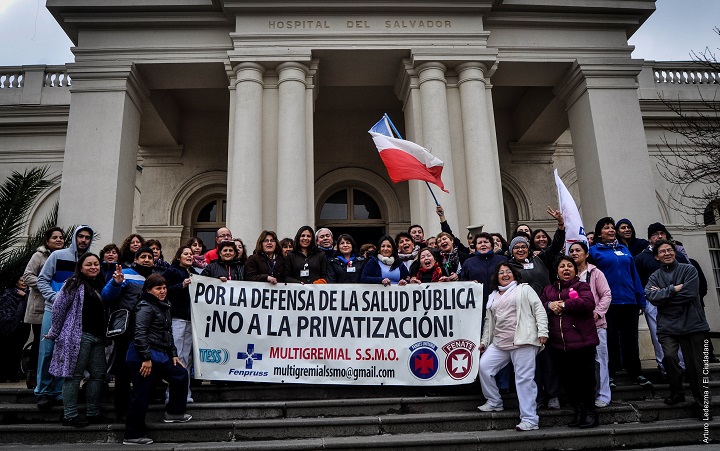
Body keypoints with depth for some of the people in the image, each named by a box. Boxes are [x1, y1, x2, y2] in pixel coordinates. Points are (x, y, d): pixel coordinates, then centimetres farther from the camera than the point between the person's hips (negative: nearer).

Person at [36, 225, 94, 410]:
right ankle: (43, 392, 13)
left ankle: (59, 392, 16)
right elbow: (42, 280, 0)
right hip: (54, 311, -1)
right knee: (47, 351, 0)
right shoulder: (58, 256, -1)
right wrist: (56, 298, -13)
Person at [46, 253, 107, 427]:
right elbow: (58, 307, -6)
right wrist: (55, 333, -2)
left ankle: (93, 413, 17)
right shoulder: (74, 284, -4)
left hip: (98, 337, 7)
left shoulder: (101, 286, 17)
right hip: (79, 336, -7)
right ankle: (70, 415, 4)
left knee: (98, 374, 8)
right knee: (74, 375, -3)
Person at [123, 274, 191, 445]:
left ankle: (174, 413, 24)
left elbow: (168, 334, 23)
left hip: (160, 355, 10)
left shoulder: (164, 307, 16)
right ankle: (133, 435, 8)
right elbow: (139, 334, -21)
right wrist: (146, 358, -21)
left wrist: (173, 354, 18)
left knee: (181, 374, 13)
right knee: (141, 394, -3)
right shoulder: (146, 307, -13)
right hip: (143, 356, -10)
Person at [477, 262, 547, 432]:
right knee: (484, 366, -4)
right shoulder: (493, 297, 23)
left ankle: (529, 419, -2)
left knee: (524, 379, -7)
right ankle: (494, 402, 14)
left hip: (523, 341, -6)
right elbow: (489, 320, 25)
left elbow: (539, 310, -1)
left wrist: (542, 331, -12)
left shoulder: (524, 289, 7)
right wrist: (484, 341, 20)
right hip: (500, 342, 6)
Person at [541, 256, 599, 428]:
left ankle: (590, 411, 16)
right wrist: (549, 305, -10)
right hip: (558, 344, 5)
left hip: (581, 342, -5)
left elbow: (588, 303, -15)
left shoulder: (581, 286, 4)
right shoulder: (549, 290, 19)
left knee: (584, 377, -1)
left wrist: (563, 305, -11)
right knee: (566, 379, 9)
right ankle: (578, 411, 23)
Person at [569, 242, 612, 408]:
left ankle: (602, 395, 9)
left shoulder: (595, 273, 1)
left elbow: (606, 295, -1)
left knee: (598, 359, 0)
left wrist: (598, 312, -11)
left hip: (596, 324, -3)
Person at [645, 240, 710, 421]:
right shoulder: (655, 277, 10)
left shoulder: (688, 270, 4)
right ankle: (677, 392, 5)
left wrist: (662, 294, -5)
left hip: (692, 323, -1)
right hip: (667, 325, 1)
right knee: (669, 356, -20)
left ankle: (703, 405, 19)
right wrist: (673, 290, -16)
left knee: (695, 365, 1)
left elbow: (690, 293, -12)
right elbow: (651, 296, -8)